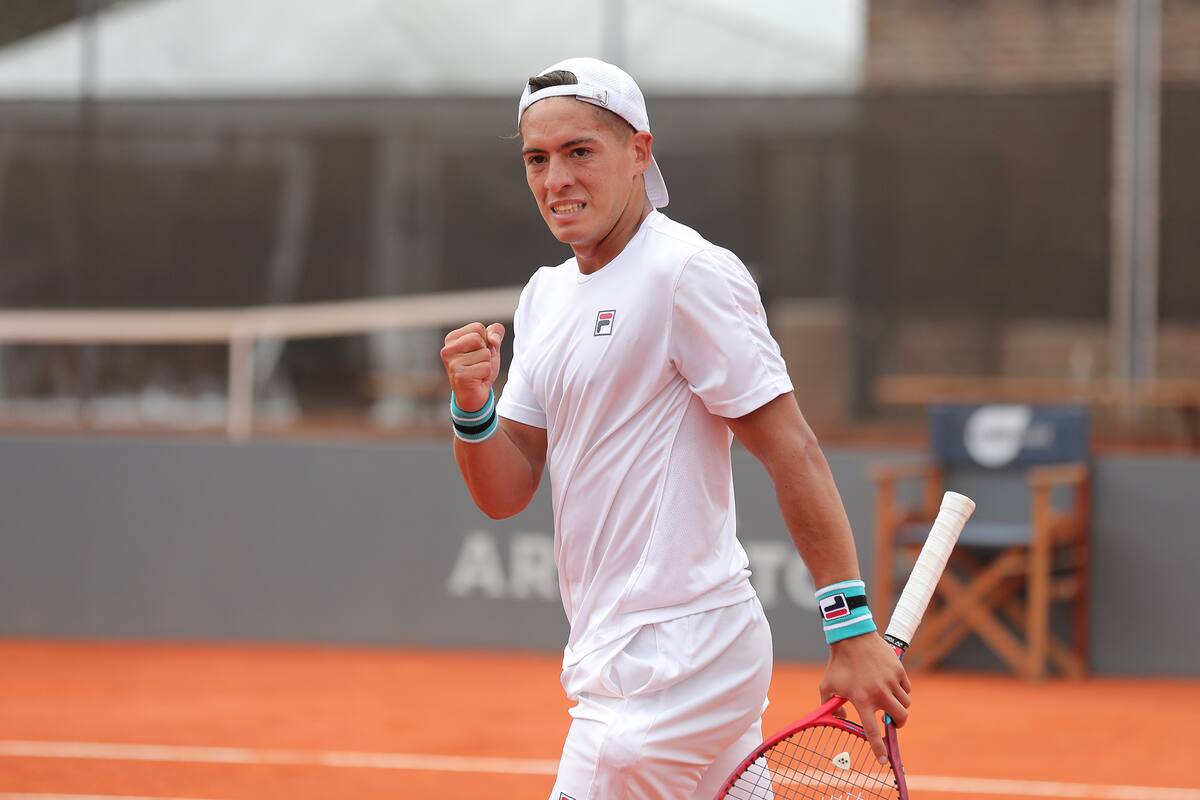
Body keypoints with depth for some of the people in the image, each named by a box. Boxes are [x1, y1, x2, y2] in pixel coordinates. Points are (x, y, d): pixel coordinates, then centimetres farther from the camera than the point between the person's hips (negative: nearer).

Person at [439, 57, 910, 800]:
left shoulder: (690, 273, -11)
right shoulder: (546, 296, 15)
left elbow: (792, 450, -15)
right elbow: (505, 494, 12)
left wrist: (853, 631, -20)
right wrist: (474, 406, -9)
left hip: (671, 665, -8)